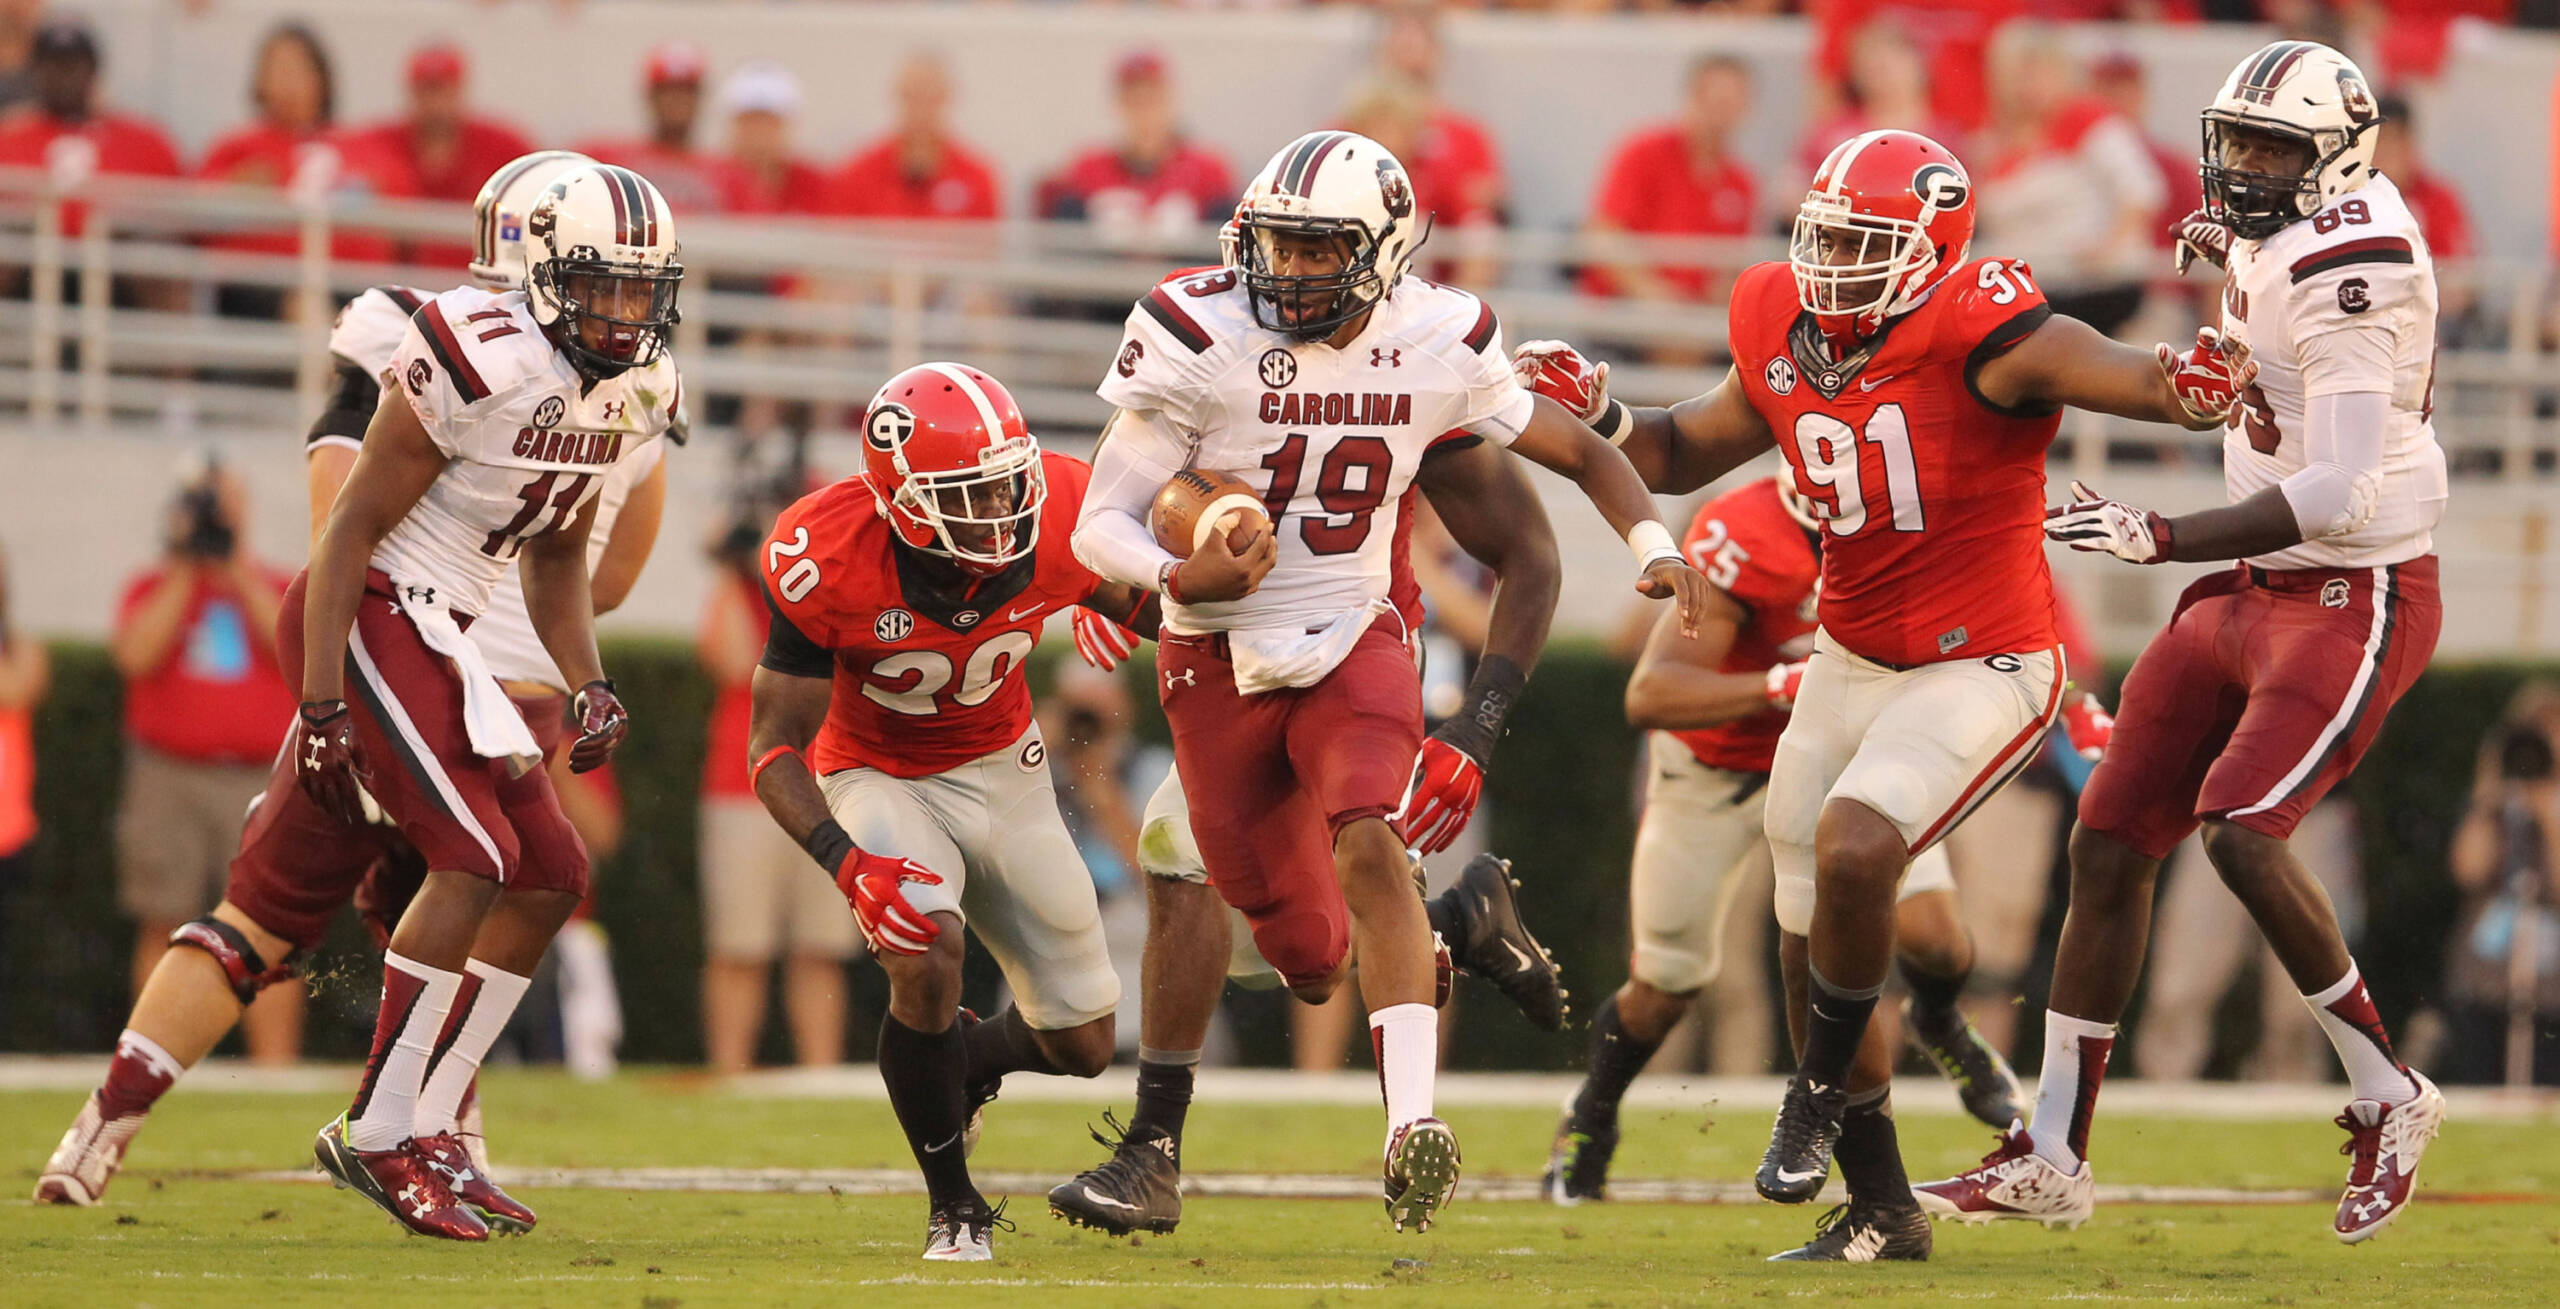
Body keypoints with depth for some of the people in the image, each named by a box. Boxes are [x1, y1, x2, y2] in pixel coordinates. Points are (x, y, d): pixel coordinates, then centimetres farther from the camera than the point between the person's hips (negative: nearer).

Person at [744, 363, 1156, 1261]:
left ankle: (966, 1059, 44)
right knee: (925, 958, -32)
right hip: (880, 777, -4)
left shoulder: (1061, 520, -23)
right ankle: (954, 1208, -10)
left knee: (1082, 1046, 7)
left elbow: (1144, 609, 1)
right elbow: (776, 748, -24)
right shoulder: (828, 563, -30)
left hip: (1005, 772, 4)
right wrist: (851, 864, -39)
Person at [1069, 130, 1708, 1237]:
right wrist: (1183, 579, -36)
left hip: (1354, 647, 0)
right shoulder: (1203, 344, -15)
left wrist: (1652, 544, -10)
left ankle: (1413, 1133, -34)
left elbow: (1579, 452, 8)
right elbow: (1101, 527, -14)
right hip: (1220, 666, 0)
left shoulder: (1436, 347, -7)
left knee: (1366, 852, -29)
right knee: (1310, 956, 4)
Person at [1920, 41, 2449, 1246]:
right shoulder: (2272, 242, 6)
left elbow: (2336, 494, -28)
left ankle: (2388, 1101, -9)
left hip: (2356, 597, -9)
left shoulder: (2349, 267, -21)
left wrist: (2160, 540, -30)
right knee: (2110, 841, 7)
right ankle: (2050, 1157, 17)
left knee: (2240, 831, -26)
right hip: (2253, 596, 10)